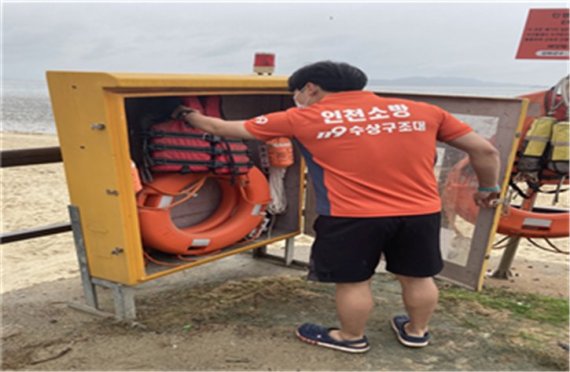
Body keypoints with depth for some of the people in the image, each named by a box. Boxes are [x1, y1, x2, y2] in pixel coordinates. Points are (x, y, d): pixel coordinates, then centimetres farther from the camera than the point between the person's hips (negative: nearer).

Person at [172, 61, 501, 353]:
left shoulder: (301, 119, 1)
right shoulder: (422, 110, 7)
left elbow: (222, 128, 11)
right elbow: (485, 150, 9)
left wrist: (191, 116, 29)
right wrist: (488, 188, 25)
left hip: (352, 217, -4)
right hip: (422, 211, 5)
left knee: (352, 281, 16)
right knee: (418, 277, 22)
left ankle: (352, 338, 36)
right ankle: (417, 332, 43)